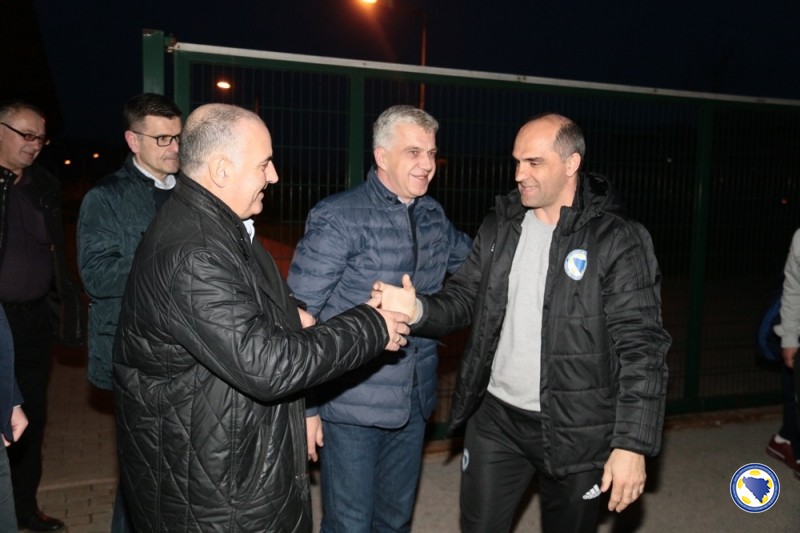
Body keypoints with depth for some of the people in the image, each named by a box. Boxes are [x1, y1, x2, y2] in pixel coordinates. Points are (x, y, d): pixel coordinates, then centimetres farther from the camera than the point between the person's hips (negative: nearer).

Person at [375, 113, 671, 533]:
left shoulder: (619, 241, -13)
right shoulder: (499, 227, 2)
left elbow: (641, 347, -15)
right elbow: (464, 298, 5)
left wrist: (632, 443, -18)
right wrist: (418, 310, -17)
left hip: (575, 430, -4)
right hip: (496, 418, 4)